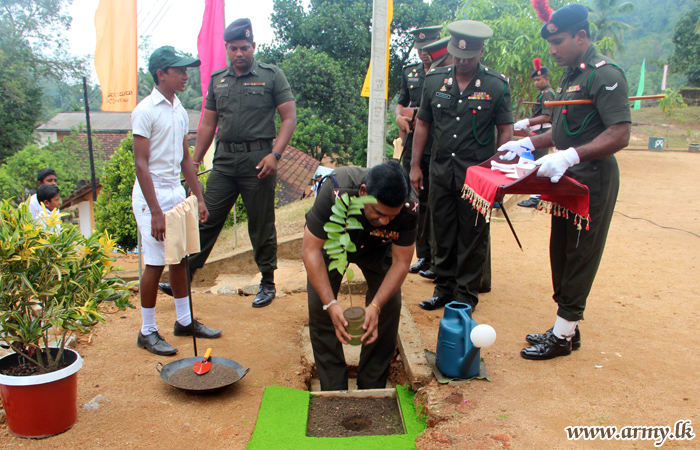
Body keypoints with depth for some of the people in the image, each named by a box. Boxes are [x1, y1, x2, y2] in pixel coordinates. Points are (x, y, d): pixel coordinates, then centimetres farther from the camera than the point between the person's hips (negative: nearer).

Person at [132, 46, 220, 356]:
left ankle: (185, 321, 25)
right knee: (155, 263, -2)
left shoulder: (180, 111, 11)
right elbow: (141, 164, -16)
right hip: (152, 193, -7)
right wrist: (156, 212, -20)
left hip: (176, 190, 7)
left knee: (180, 258, 12)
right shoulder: (145, 111, -12)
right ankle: (147, 332, 12)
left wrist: (198, 197, 14)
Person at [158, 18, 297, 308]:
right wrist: (195, 161, 13)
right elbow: (208, 124, 17)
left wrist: (275, 154, -15)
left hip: (258, 161, -4)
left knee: (261, 226, 4)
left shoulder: (272, 76, 1)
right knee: (207, 219, 5)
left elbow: (289, 118, -3)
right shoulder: (217, 80, 13)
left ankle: (267, 283, 19)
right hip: (224, 161, 4)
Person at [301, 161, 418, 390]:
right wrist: (330, 304, -43)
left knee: (390, 306, -14)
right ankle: (333, 391, 0)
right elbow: (311, 250, -36)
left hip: (377, 248, 1)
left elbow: (401, 261, -25)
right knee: (318, 306, -16)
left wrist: (376, 306, -37)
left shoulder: (409, 207, -36)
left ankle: (372, 388, 5)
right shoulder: (335, 192, -43)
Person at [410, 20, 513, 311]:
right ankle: (444, 289, 25)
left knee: (473, 236, 5)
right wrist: (415, 165, 8)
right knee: (442, 233, 11)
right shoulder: (435, 80, 6)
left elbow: (505, 130, 1)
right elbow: (423, 124, 11)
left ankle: (467, 293, 19)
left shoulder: (496, 84, -2)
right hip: (441, 170, 3)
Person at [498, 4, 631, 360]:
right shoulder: (571, 75, 15)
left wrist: (570, 156, -32)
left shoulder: (605, 74, -15)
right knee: (561, 254, 13)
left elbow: (620, 134, -23)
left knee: (580, 257, -1)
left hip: (593, 181, -9)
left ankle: (563, 336, 11)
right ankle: (566, 328, 25)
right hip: (568, 179, 10)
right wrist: (529, 143, 12)